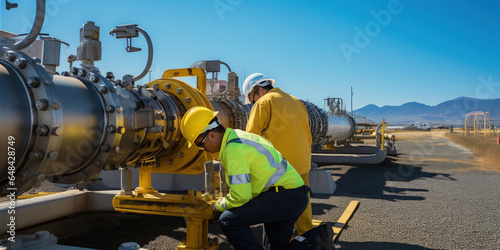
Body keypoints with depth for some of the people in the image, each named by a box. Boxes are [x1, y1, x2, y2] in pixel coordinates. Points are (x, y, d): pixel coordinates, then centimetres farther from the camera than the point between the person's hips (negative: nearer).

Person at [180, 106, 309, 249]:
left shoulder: (233, 150, -20)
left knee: (228, 221, -15)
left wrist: (219, 206, 0)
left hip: (284, 196, -11)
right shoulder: (238, 136, 13)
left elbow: (240, 197, -20)